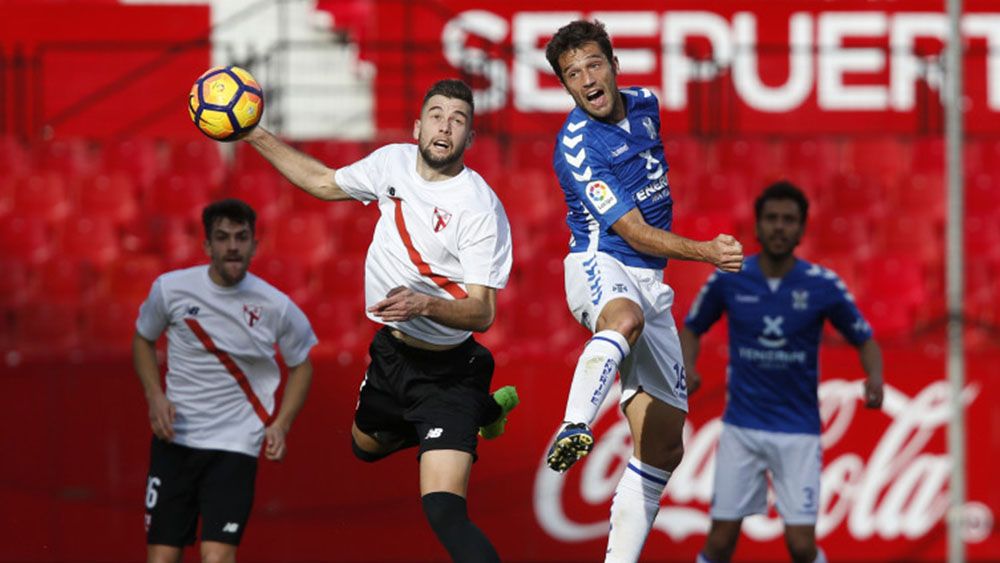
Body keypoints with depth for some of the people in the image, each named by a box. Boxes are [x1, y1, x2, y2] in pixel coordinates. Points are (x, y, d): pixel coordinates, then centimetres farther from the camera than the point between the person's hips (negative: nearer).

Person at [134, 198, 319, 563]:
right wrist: (155, 396, -1)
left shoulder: (275, 306, -5)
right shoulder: (171, 288, -4)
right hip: (175, 440, 2)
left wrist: (280, 424, -3)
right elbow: (143, 340, 14)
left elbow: (301, 365, 11)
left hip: (236, 446, -2)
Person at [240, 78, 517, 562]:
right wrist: (256, 136, 13)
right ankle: (484, 410, 49)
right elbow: (325, 183, 16)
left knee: (443, 509, -23)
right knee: (366, 444, 35)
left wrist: (423, 304, -43)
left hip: (446, 372, -8)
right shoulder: (394, 161, -4)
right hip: (390, 353, 8)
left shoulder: (480, 208, -23)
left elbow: (482, 313, -26)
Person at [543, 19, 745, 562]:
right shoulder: (576, 147, -15)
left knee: (663, 445, 3)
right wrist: (706, 251, -29)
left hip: (650, 285, 7)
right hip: (600, 265, -7)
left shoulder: (645, 104, 7)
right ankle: (574, 429, -64)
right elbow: (635, 233, -18)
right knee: (626, 317, -45)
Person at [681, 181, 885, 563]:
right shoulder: (728, 279, -4)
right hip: (741, 427, 1)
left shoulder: (823, 285, -7)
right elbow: (692, 328, 11)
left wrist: (874, 378, -16)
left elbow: (864, 339, 4)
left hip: (798, 430, -1)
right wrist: (688, 369, -9)